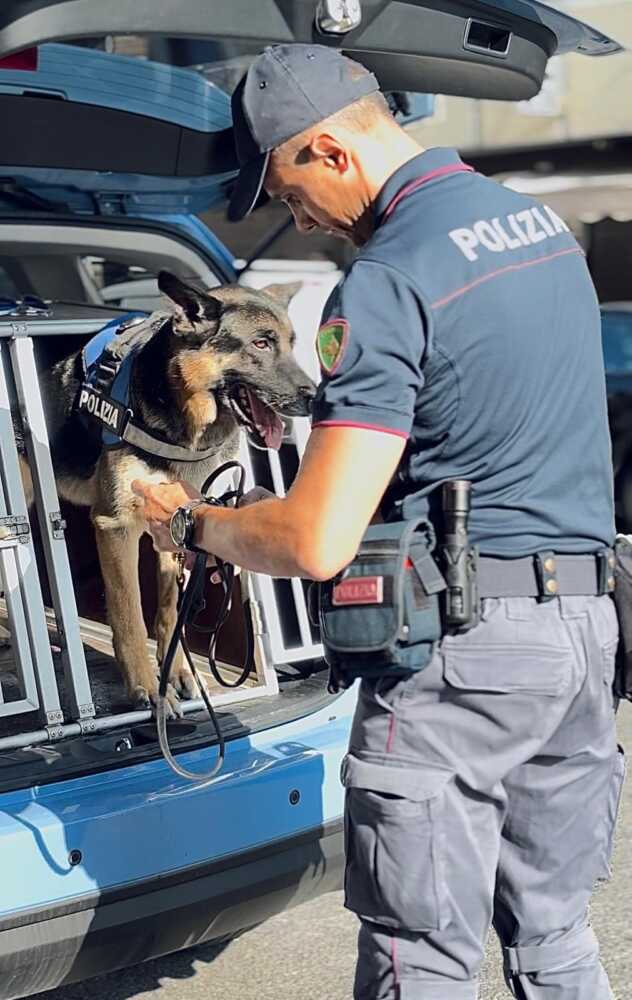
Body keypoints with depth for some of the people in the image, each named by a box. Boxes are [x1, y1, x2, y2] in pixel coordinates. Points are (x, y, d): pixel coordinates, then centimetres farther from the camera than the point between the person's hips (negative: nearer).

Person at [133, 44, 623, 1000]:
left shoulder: (387, 282, -15)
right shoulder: (545, 223, 11)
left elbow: (317, 544, -20)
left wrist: (189, 522, -1)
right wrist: (316, 405, 28)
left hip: (462, 643, -8)